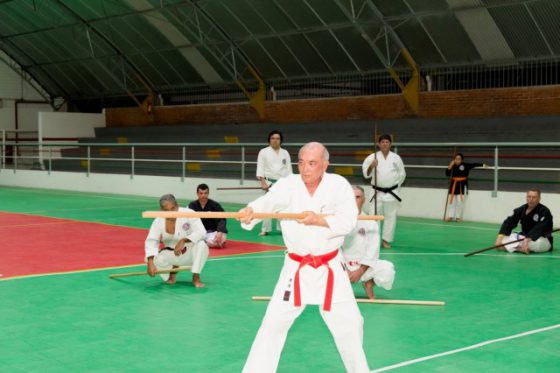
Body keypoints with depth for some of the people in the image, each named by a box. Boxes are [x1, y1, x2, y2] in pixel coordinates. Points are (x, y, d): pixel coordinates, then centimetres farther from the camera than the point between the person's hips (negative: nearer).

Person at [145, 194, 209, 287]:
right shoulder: (158, 221, -14)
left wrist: (183, 241, -40)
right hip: (172, 254, 3)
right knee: (152, 258, -22)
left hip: (190, 253, -3)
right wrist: (150, 263, -36)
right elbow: (151, 241, -22)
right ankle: (172, 269, 10)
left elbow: (200, 232, -27)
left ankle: (196, 278, -19)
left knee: (201, 245, -35)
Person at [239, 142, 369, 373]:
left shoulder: (338, 184, -8)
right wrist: (250, 212, -54)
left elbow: (348, 221, -16)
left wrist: (319, 220, -30)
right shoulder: (288, 185, -12)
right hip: (296, 268, -1)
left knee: (348, 323, 11)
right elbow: (267, 202, -32)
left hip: (330, 267, 1)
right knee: (274, 322, -2)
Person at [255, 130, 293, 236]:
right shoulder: (264, 152, 0)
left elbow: (288, 169, 10)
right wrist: (263, 182, -14)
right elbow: (260, 168, -4)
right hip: (269, 182, -3)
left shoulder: (285, 153, 10)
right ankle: (265, 229, -3)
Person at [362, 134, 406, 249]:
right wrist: (371, 166, -24)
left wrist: (394, 185, 10)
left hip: (392, 193, 1)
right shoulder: (372, 157, -2)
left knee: (391, 217, 6)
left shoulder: (396, 158, 3)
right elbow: (366, 173, -7)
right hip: (377, 192, -1)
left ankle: (386, 240, 17)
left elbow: (402, 174, 12)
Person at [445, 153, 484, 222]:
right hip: (454, 185, 3)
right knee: (451, 201, 6)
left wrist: (482, 165, -19)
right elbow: (447, 174, -1)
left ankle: (458, 217, 6)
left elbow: (474, 165, -11)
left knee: (460, 201, -4)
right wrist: (449, 167, -14)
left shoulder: (465, 165, -6)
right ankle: (450, 216, 13)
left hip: (462, 185, -3)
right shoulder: (453, 166, 1)